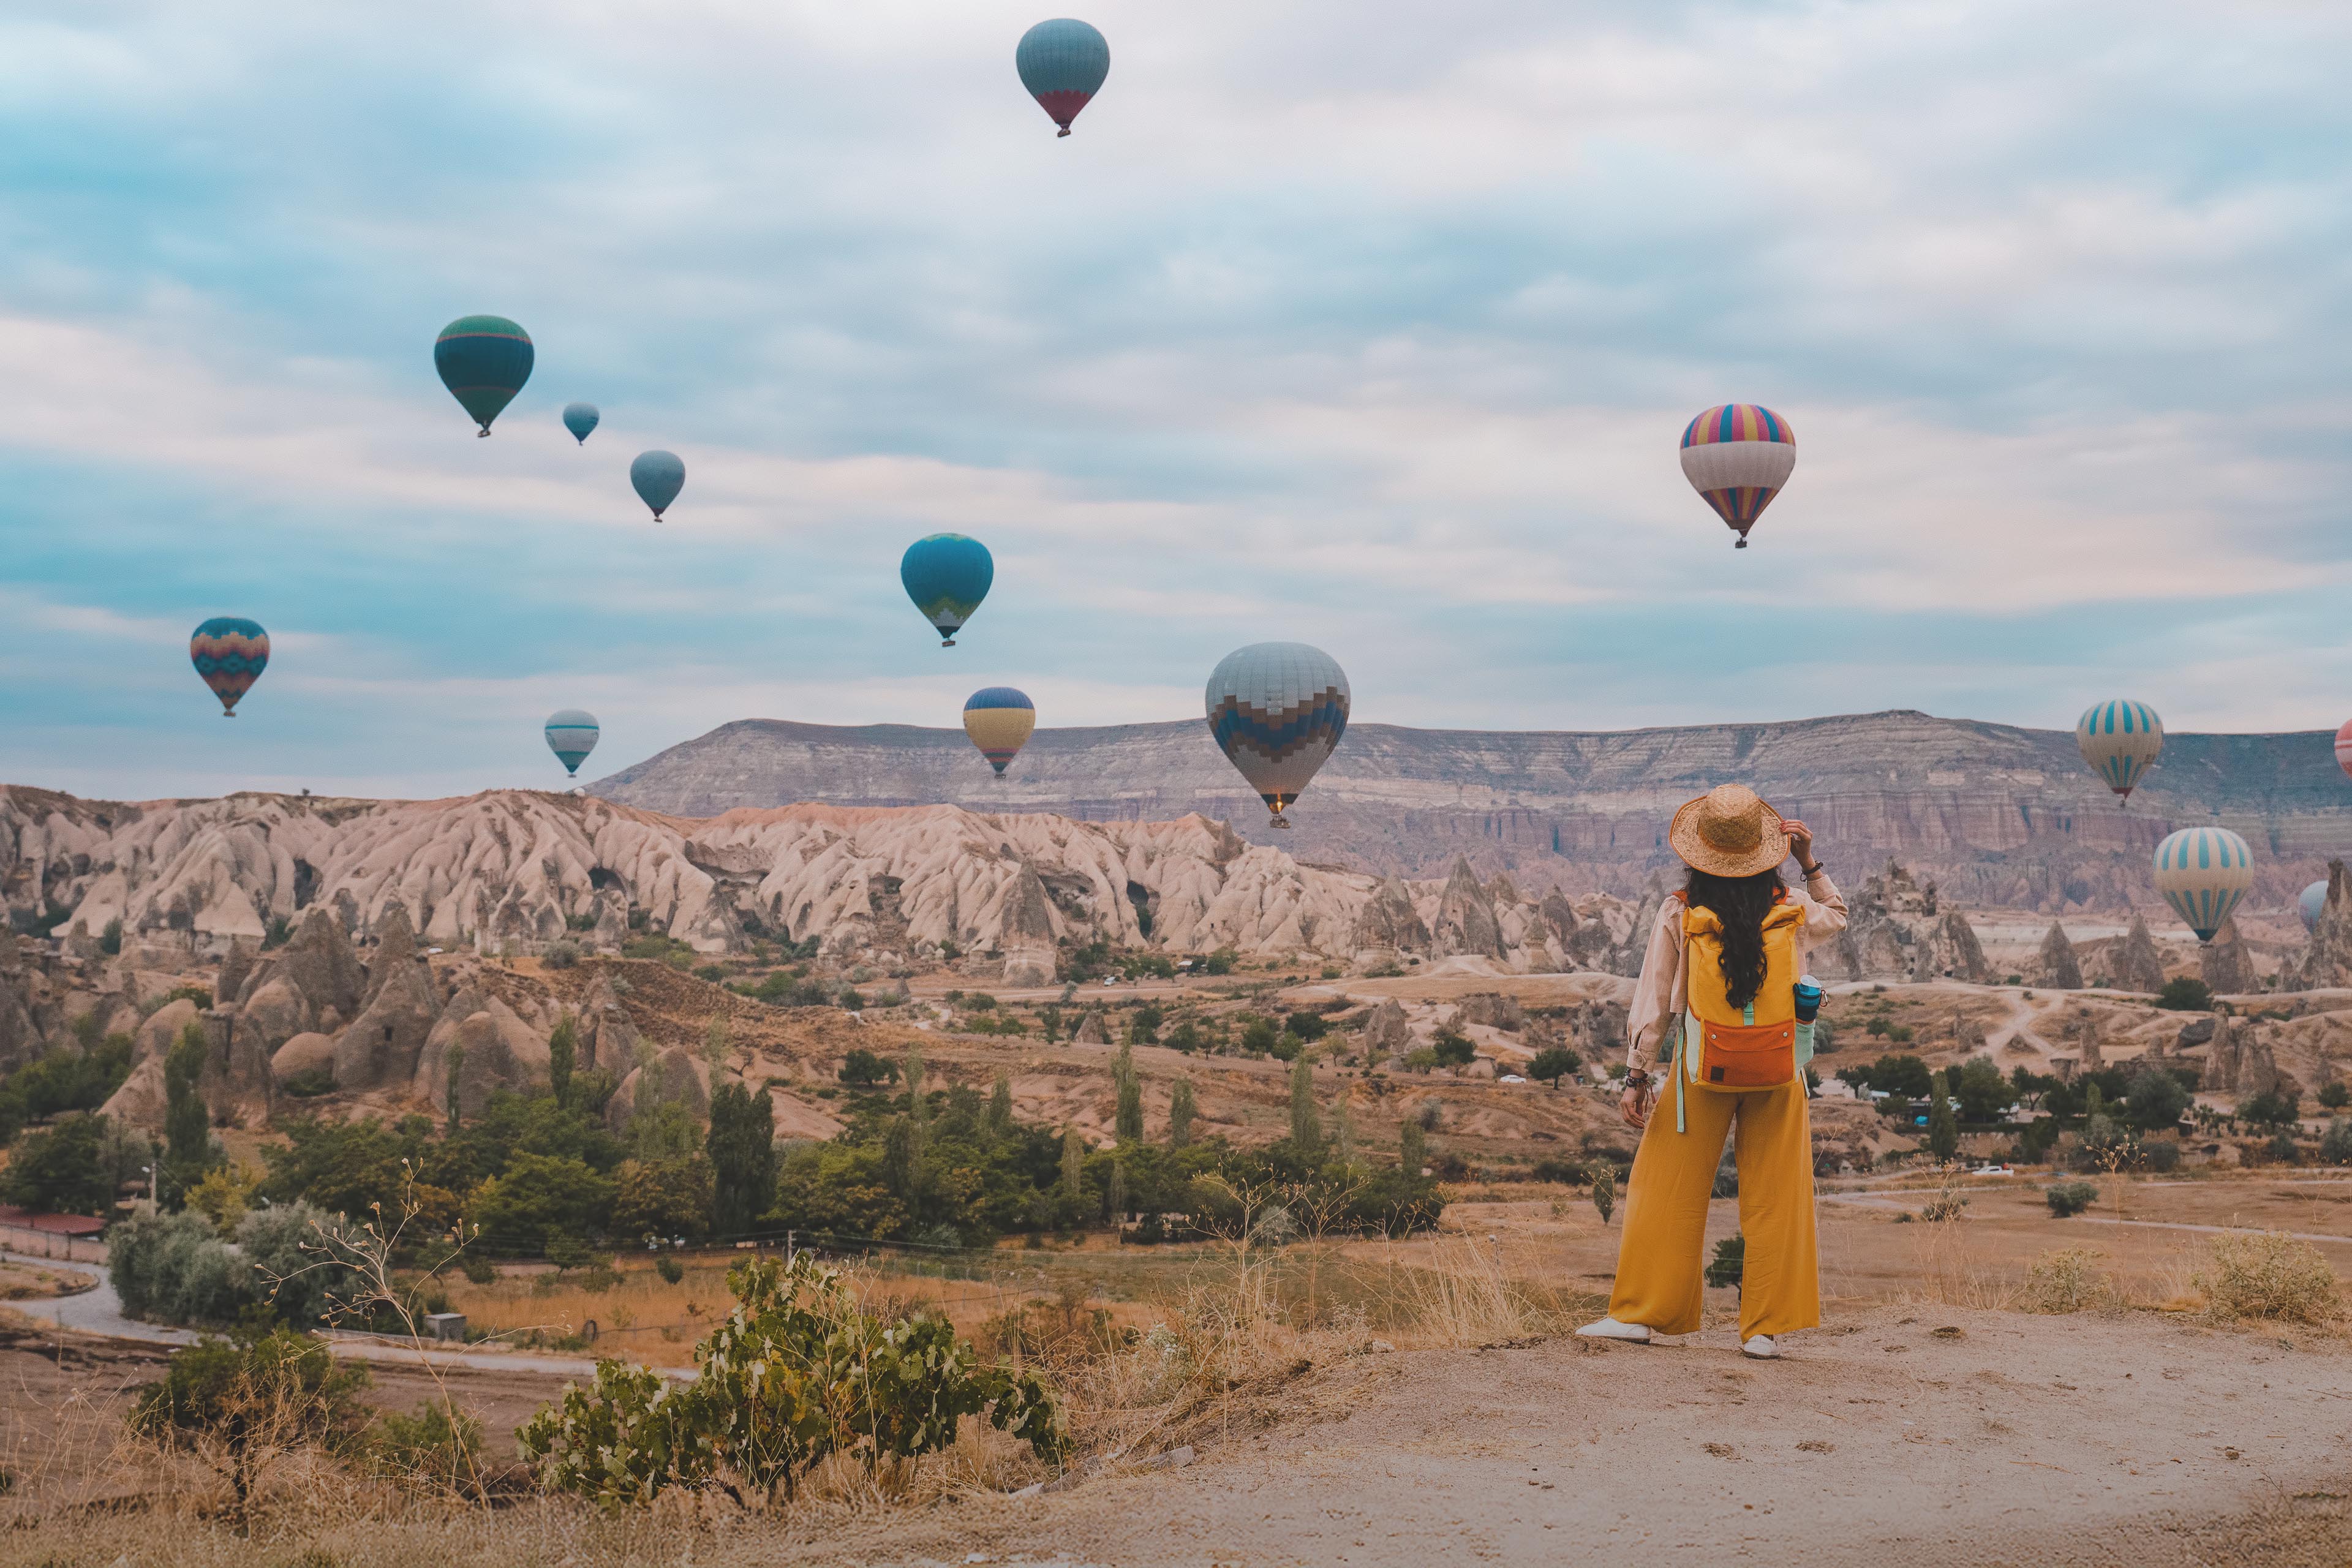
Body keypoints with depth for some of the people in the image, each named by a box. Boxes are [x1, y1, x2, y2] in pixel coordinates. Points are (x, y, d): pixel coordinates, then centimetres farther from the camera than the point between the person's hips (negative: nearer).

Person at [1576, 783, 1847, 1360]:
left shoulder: (1679, 915, -5)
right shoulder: (1791, 909, 0)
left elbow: (1653, 1001, -3)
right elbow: (1837, 917, 24)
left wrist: (1637, 1076, 2)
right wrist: (1810, 863, 18)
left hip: (1703, 1069, -1)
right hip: (1778, 1072, 1)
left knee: (1668, 1191, 8)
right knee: (1774, 1198, 7)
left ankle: (1640, 1312, 11)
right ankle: (1766, 1328, 7)